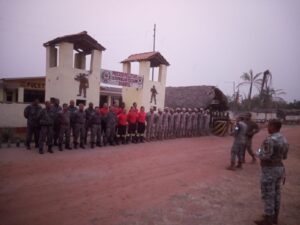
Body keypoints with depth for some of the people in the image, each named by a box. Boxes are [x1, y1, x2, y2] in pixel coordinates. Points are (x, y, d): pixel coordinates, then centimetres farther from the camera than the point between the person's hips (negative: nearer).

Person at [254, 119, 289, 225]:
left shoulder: (270, 140, -25)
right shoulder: (284, 140, 5)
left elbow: (265, 157, -27)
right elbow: (284, 156, 14)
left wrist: (259, 153, -7)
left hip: (269, 171, -9)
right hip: (279, 169, 9)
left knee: (268, 196, 3)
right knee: (276, 194, 19)